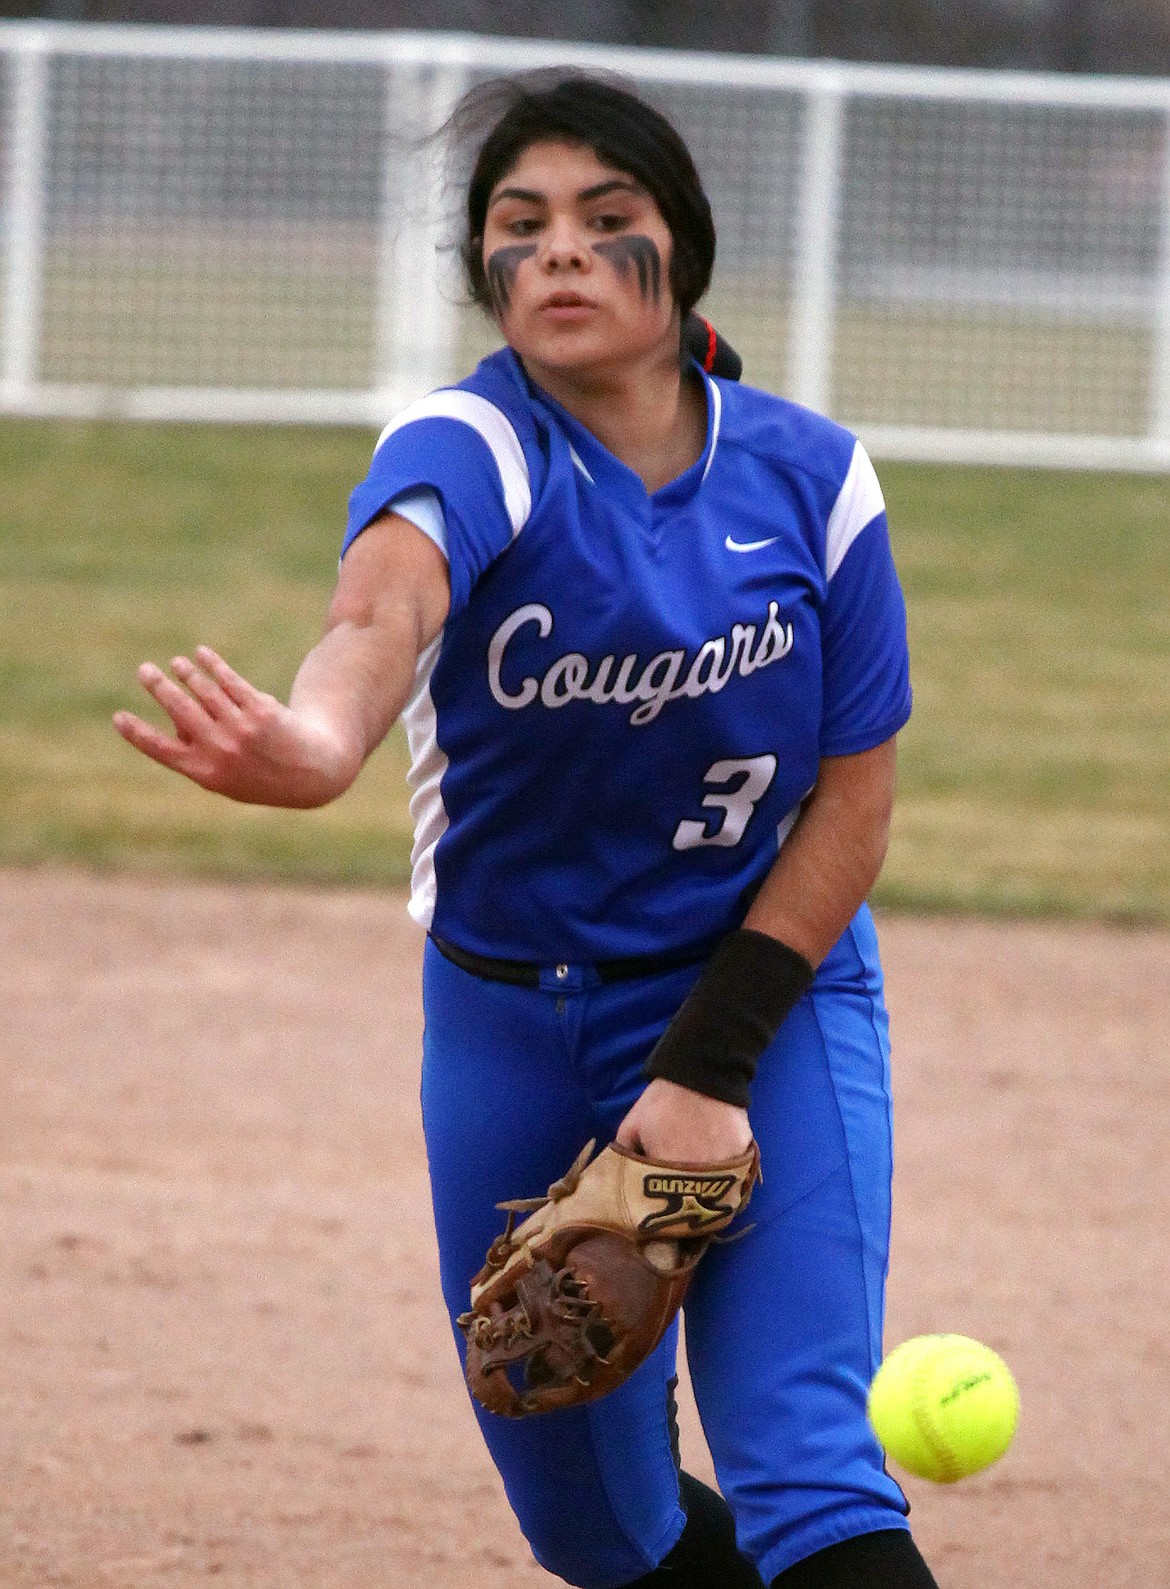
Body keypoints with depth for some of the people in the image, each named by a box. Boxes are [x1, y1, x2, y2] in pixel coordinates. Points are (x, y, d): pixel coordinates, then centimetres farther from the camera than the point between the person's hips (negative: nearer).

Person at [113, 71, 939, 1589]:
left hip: (768, 998, -1)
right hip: (512, 1018, 1)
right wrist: (319, 741, -65)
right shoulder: (468, 451, -17)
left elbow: (855, 791, -5)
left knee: (803, 1466, -18)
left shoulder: (808, 475, -9)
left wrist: (715, 1062, -16)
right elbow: (385, 605, -41)